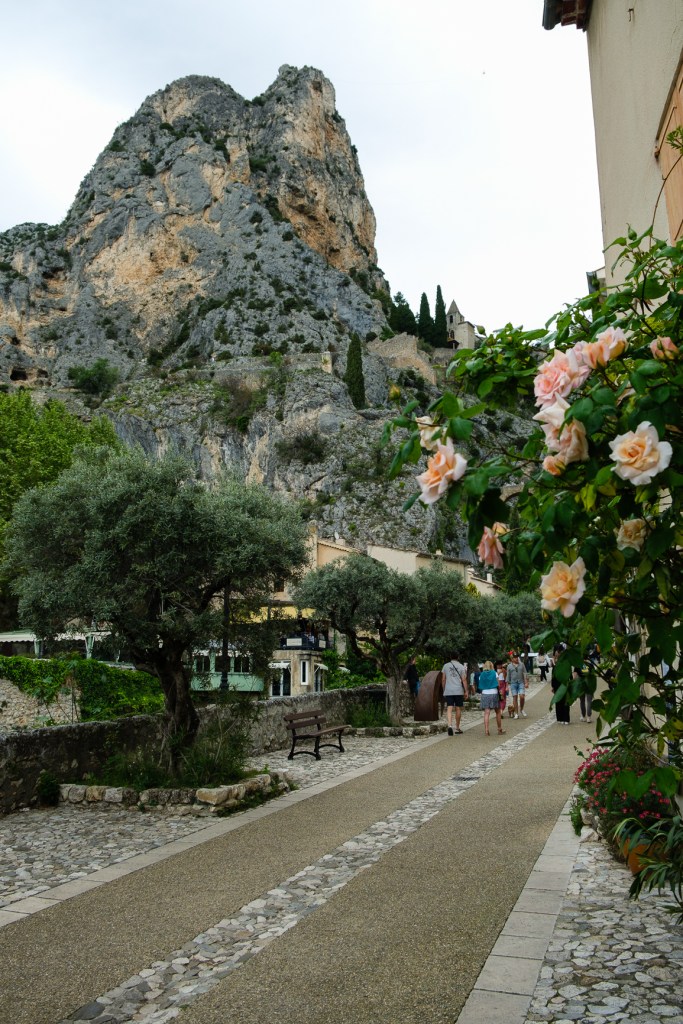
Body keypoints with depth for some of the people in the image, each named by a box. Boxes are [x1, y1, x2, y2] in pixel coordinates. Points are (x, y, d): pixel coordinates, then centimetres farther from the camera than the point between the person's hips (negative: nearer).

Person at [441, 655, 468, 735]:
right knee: (458, 709, 10)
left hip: (448, 691, 1)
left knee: (449, 709, -5)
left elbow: (444, 680, 10)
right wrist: (466, 691, 1)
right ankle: (457, 727, 17)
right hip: (458, 691, -1)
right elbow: (464, 680, -3)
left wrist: (444, 690, 19)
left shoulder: (446, 666, 7)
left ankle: (450, 725, -24)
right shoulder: (461, 666, 2)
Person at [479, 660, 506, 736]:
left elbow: (480, 687, 4)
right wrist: (500, 695, 2)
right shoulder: (494, 673, 1)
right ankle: (500, 729, 21)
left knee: (486, 713, -3)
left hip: (485, 694, 1)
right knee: (498, 712, 13)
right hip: (494, 693, -1)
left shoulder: (481, 675, 7)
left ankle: (486, 730, -14)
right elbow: (498, 685, -4)